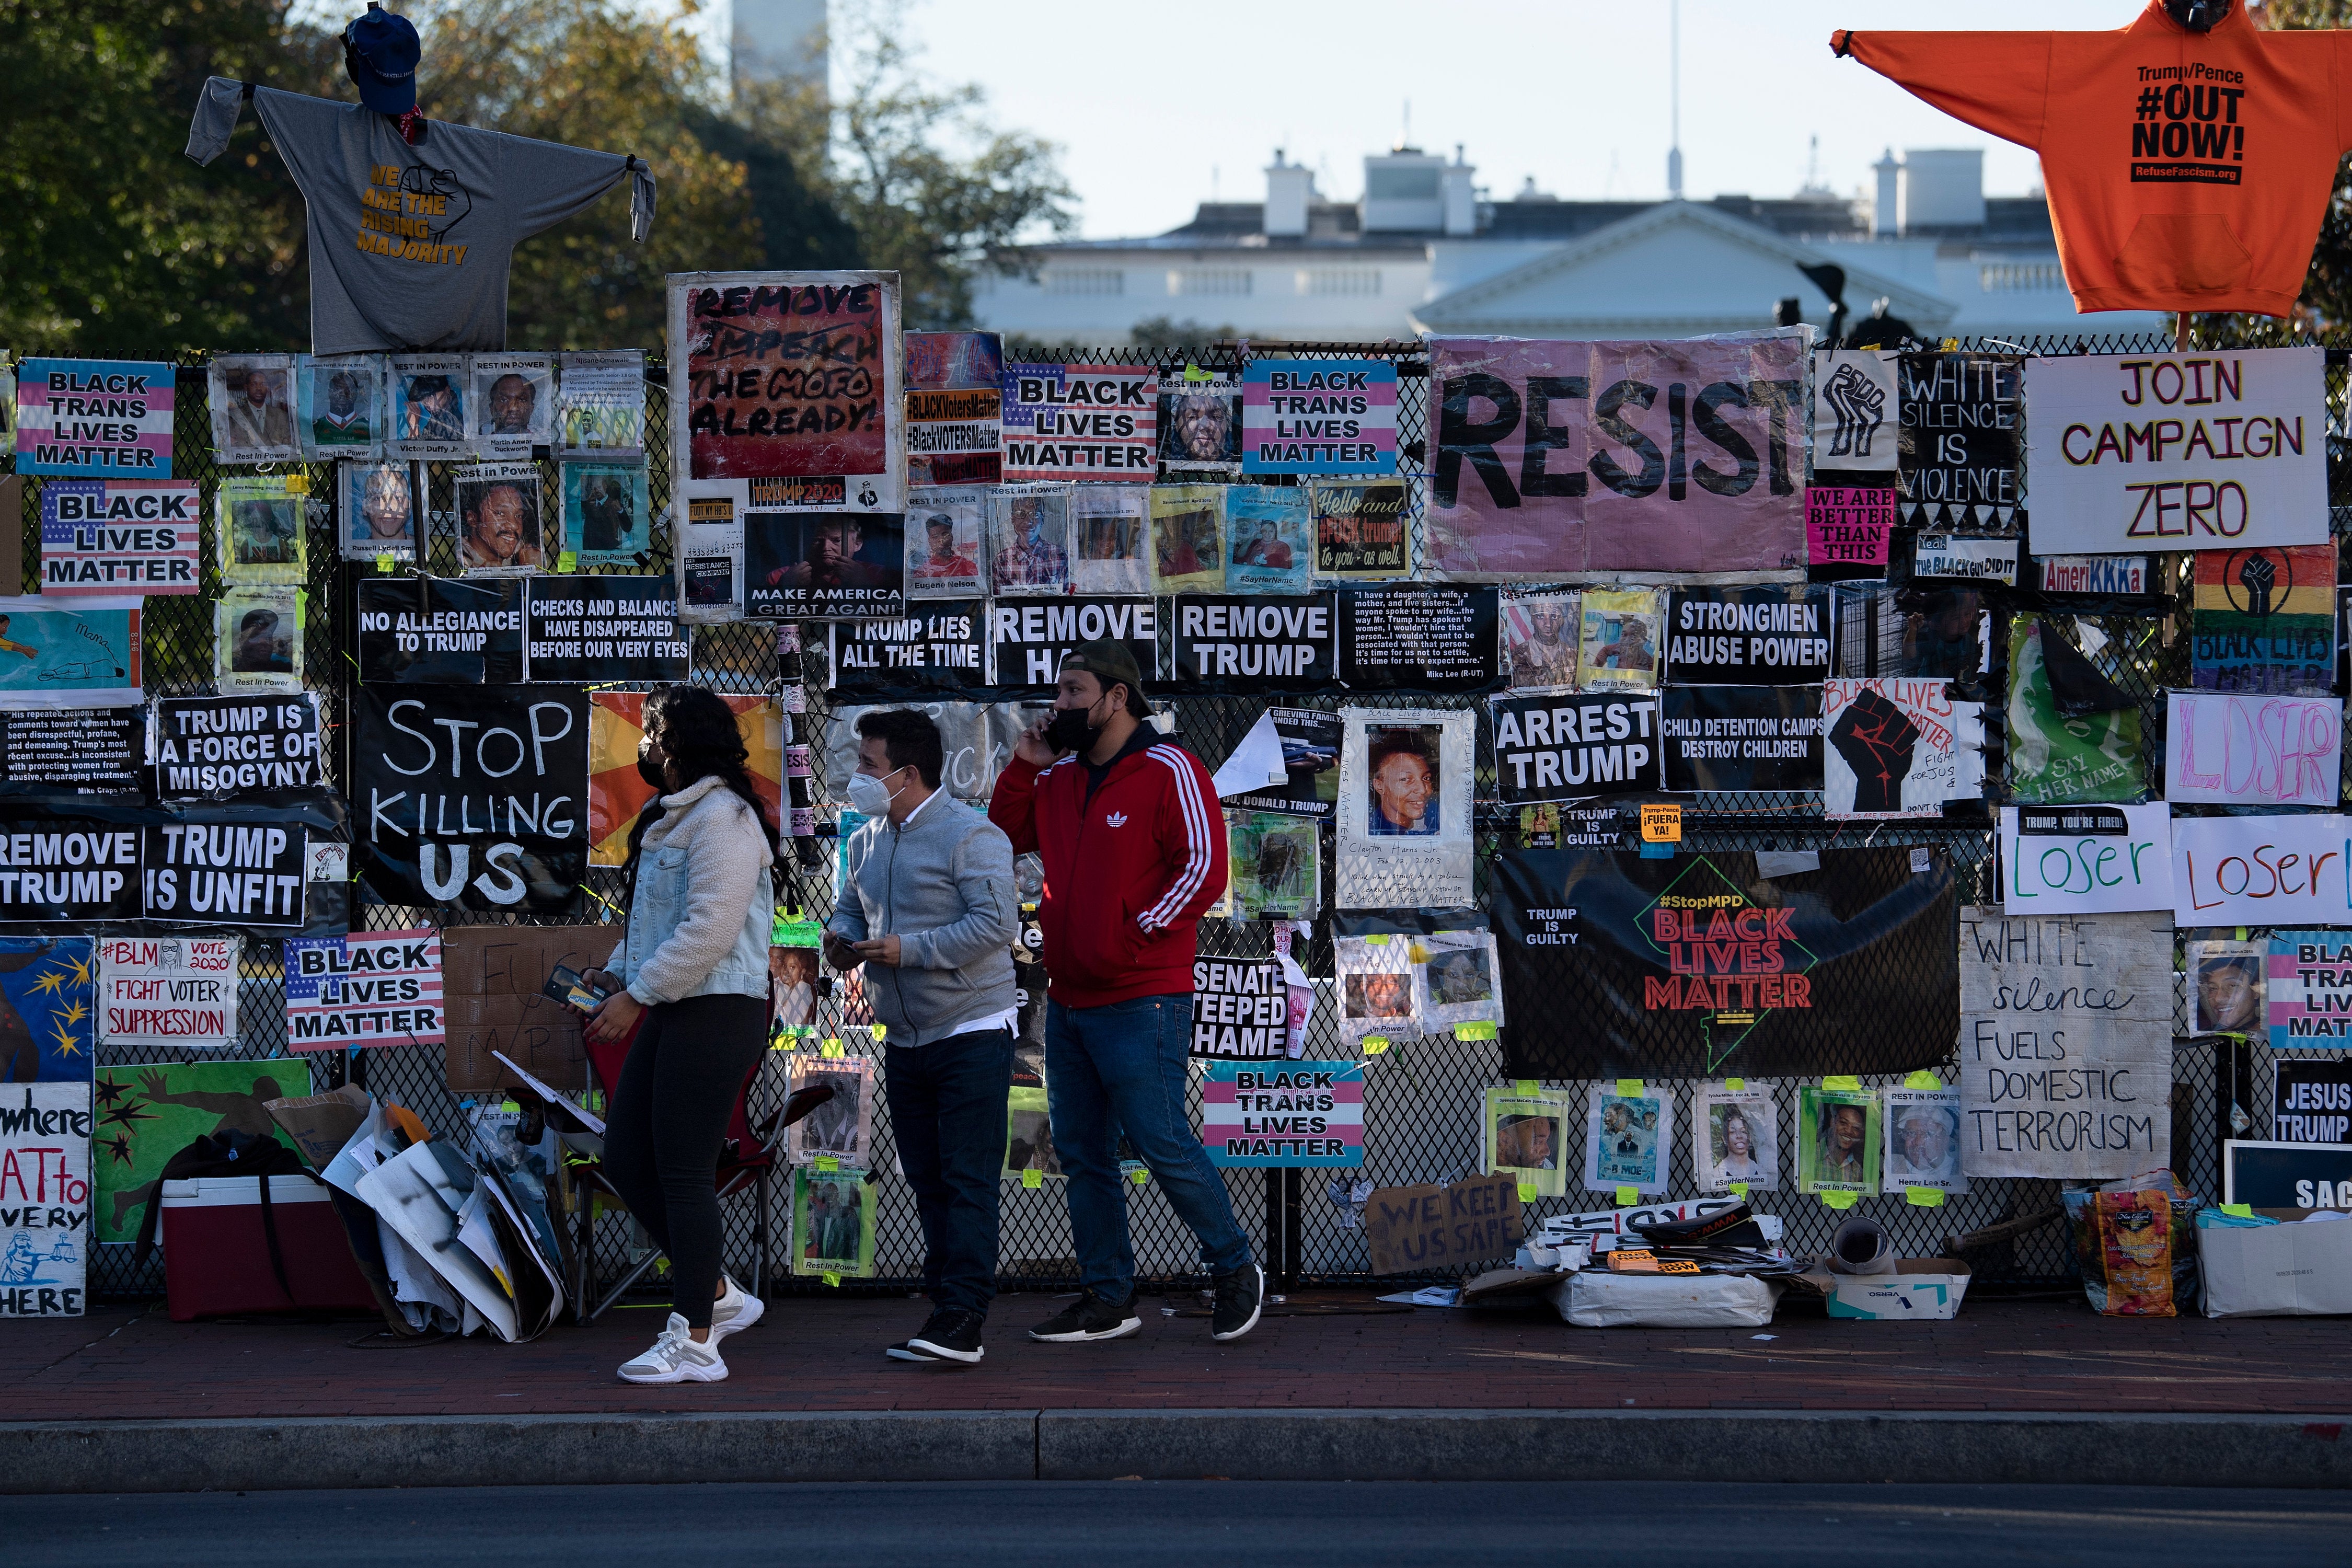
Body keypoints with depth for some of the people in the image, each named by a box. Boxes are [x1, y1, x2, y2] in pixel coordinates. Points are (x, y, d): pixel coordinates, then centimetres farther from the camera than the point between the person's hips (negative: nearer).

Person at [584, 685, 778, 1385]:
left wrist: (636, 995, -19)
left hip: (717, 1013, -11)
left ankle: (696, 1341, -3)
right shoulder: (671, 816, 19)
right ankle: (717, 1293, 20)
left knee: (683, 1172, -8)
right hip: (673, 1013, 11)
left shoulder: (722, 817, -14)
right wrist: (615, 974, 11)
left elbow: (710, 928, -22)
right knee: (625, 1159, 10)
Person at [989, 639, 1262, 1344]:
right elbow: (1005, 838, 20)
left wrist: (1137, 935, -13)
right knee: (1083, 1155, 9)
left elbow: (1204, 868, -14)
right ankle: (1108, 1299, 16)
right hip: (1067, 997, 8)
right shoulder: (1060, 777, 13)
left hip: (1141, 1002, -8)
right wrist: (1022, 766, 7)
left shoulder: (1168, 771, -9)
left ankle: (1236, 1272, 10)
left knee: (1163, 1144, -7)